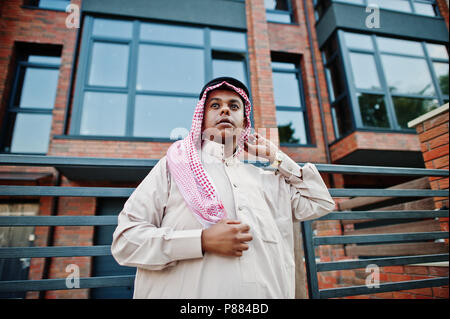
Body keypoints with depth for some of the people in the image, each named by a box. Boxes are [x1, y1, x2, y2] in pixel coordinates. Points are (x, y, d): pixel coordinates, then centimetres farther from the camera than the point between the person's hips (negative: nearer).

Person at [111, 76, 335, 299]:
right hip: (190, 292, -3)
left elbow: (321, 203, 16)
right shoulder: (174, 166, -1)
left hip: (269, 292, 4)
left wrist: (276, 156, 11)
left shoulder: (264, 178, 10)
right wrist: (203, 241, -18)